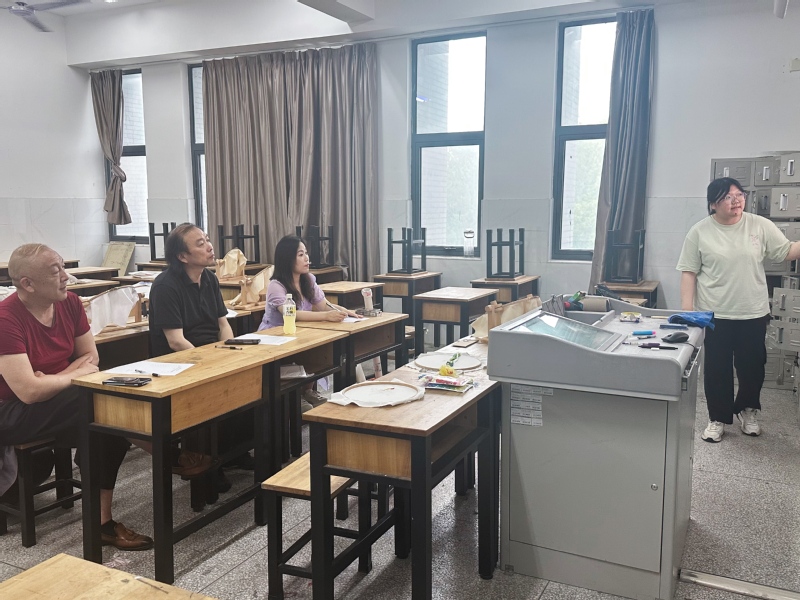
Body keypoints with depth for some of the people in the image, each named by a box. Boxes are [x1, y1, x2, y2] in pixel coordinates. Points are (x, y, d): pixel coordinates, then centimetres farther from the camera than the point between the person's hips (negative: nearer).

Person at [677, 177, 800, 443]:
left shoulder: (760, 226, 0)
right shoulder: (699, 232, -4)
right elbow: (689, 271, -3)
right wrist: (687, 307, -8)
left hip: (754, 313, 2)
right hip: (714, 315, -2)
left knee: (753, 366, 12)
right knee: (717, 369, 7)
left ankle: (747, 410, 36)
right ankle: (718, 418, 22)